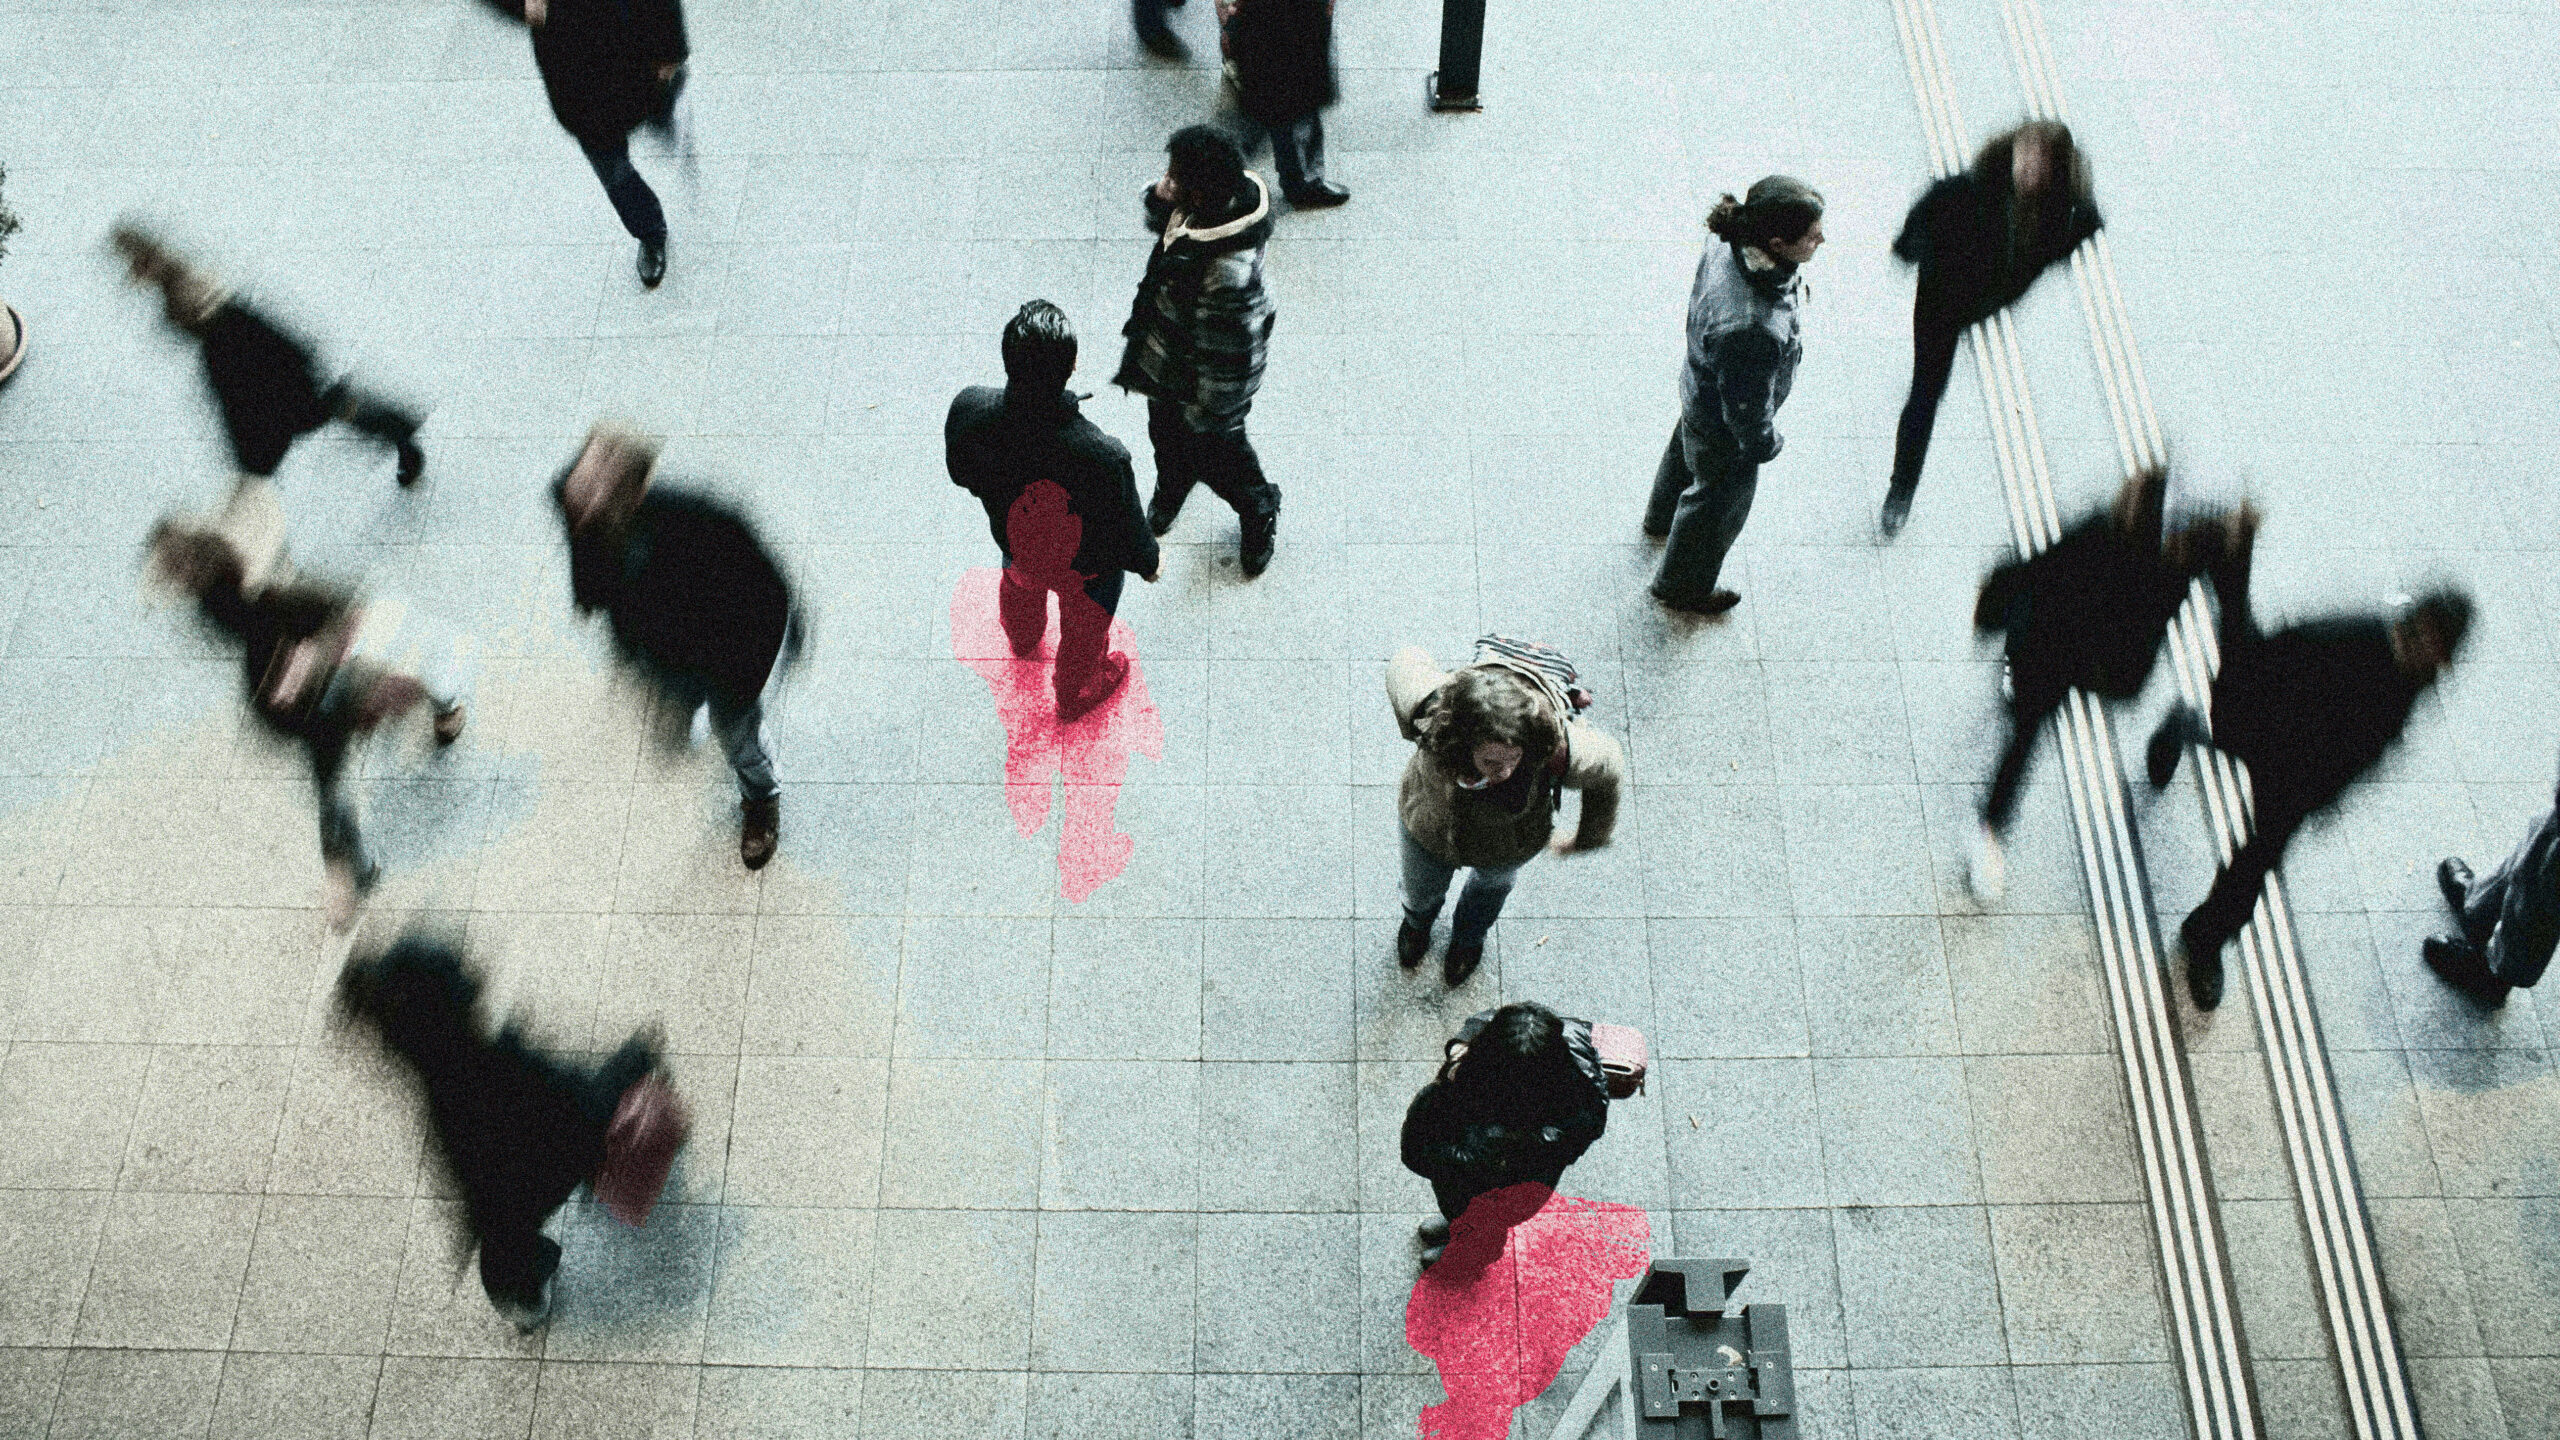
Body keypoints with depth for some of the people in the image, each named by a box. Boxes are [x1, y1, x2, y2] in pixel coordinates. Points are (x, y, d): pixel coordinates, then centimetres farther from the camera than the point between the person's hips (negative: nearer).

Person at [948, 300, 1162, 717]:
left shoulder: (968, 410, -36)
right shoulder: (1102, 457, -46)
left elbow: (960, 473, -11)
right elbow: (1127, 532, -25)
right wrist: (1149, 562, -2)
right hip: (1084, 566, -3)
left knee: (1019, 588, 40)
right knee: (1083, 632, 32)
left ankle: (1023, 638, 75)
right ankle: (1075, 695, 64)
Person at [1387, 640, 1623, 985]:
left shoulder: (1558, 748, -46)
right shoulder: (1430, 710, -45)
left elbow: (1609, 768, -21)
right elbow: (1405, 662, -21)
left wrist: (1588, 838, -4)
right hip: (1426, 827, 0)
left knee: (1492, 882, 36)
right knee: (1420, 892, 33)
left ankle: (1469, 936, 73)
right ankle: (1419, 920, 72)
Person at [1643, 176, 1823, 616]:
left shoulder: (1731, 247, -24)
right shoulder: (1749, 330, -48)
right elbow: (1747, 407, -31)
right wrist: (1765, 444, -10)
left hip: (1699, 389, 8)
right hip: (1724, 431, -7)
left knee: (1686, 451, 37)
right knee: (1718, 502, 22)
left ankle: (1662, 517, 70)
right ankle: (1681, 585, 51)